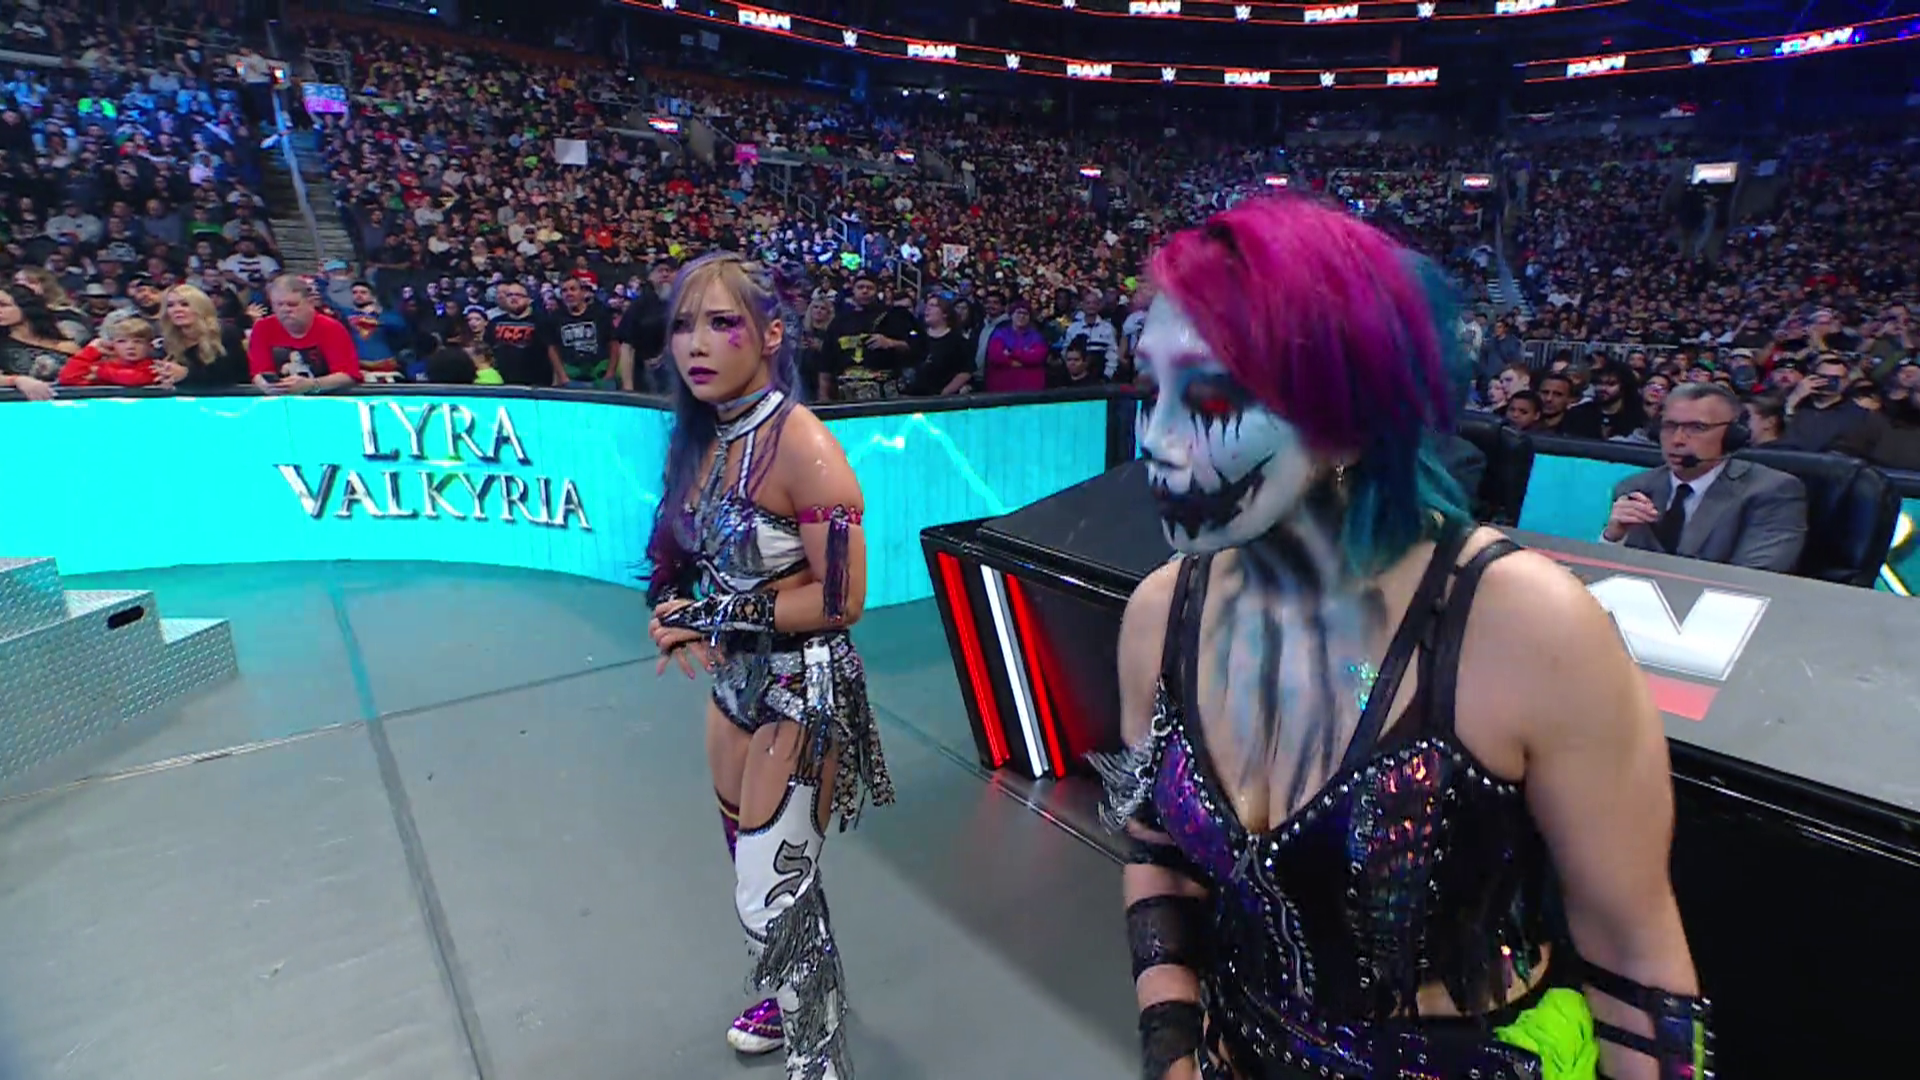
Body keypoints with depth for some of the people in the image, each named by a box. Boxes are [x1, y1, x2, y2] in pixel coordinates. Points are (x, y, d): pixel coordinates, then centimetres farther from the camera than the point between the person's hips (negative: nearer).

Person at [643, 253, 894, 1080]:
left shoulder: (800, 443, -22)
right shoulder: (701, 438, 2)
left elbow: (841, 598, -23)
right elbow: (684, 561, 11)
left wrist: (717, 618, -19)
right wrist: (674, 610, -11)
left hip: (802, 689, -8)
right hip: (735, 681, 8)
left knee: (774, 894, 1)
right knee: (753, 869, 25)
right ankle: (791, 998, 53)